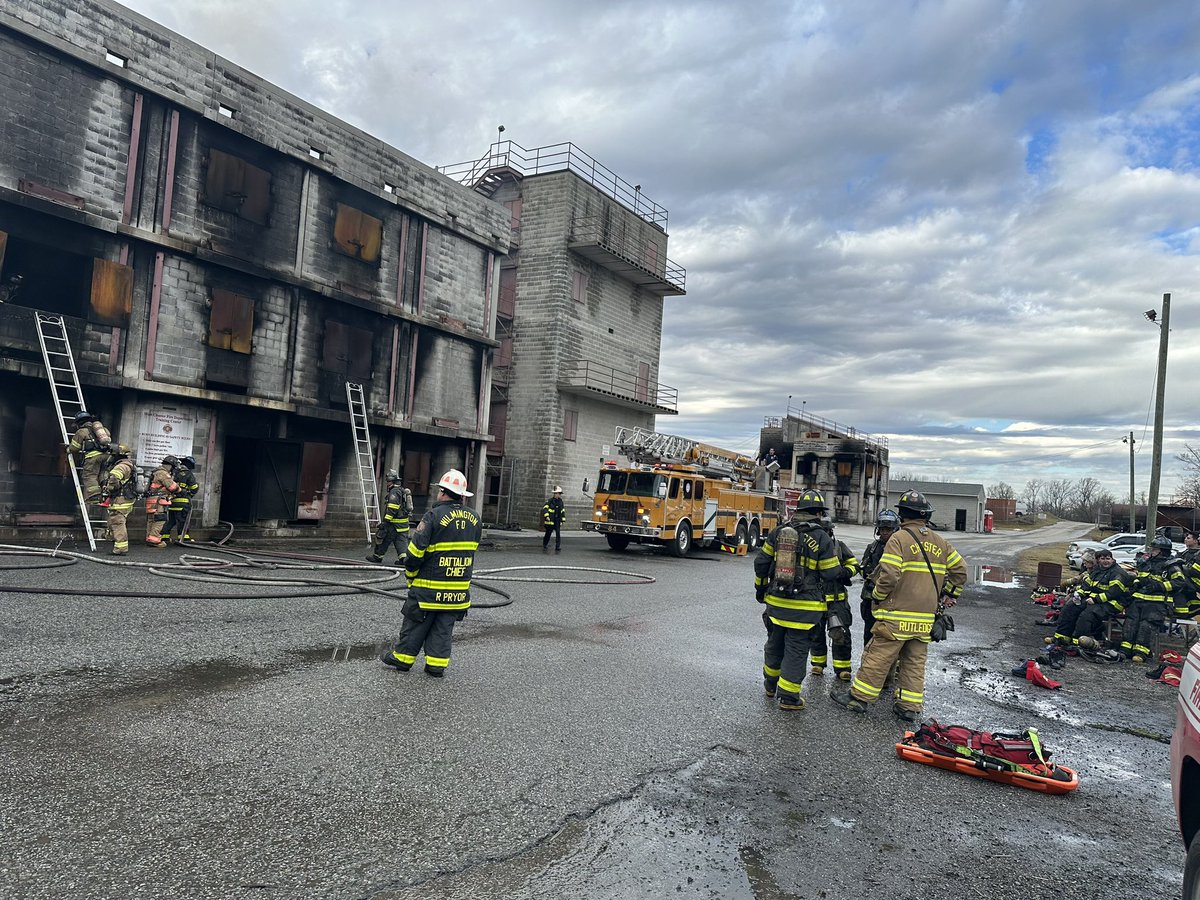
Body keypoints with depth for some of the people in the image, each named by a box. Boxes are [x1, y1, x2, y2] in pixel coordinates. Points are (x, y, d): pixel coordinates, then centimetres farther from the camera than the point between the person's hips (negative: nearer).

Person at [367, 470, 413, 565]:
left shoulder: (394, 492, -16)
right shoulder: (403, 491, 15)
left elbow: (391, 510, -22)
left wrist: (384, 521, -21)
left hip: (394, 523, -9)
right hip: (404, 523, 9)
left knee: (384, 539, 5)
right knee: (401, 540, 7)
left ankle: (377, 556, 16)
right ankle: (403, 558, -3)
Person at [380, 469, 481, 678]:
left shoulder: (434, 516, -17)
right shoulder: (474, 520, 3)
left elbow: (416, 550, -15)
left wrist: (410, 574, 1)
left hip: (429, 585, -4)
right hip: (459, 588, 5)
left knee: (416, 623, 10)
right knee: (444, 628, 12)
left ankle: (401, 658, 22)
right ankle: (437, 665, 13)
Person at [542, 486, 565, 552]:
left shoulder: (561, 501, 11)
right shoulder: (550, 501, -6)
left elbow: (563, 511, 18)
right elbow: (545, 508, -9)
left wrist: (562, 520, 13)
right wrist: (546, 516, -21)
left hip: (558, 522, 4)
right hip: (550, 521, -4)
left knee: (558, 534, -9)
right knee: (548, 534, 7)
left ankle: (557, 547, -8)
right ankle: (544, 546, 25)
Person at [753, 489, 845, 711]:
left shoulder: (778, 532, 2)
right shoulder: (822, 538, -9)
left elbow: (761, 562, 7)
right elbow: (831, 574, -5)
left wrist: (760, 588, 20)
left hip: (776, 601, 4)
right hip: (805, 607, -4)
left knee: (775, 644, 20)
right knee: (796, 649, 4)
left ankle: (771, 685, 37)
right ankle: (788, 696, 9)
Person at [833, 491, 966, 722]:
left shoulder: (899, 538, -11)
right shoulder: (940, 542, 9)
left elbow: (888, 575, -18)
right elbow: (960, 570, 15)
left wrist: (878, 596, -3)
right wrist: (948, 595, 23)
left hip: (897, 616, -6)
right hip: (925, 619, 6)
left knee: (877, 656, 2)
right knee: (915, 661, 14)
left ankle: (860, 697, 9)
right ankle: (910, 706, 16)